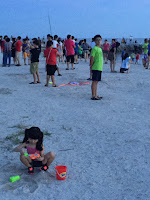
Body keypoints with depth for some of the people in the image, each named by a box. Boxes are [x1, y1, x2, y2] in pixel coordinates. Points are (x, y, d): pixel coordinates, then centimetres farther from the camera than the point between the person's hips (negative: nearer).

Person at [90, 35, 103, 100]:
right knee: (94, 81, -6)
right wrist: (91, 66, -14)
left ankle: (96, 95, 18)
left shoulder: (100, 49, 18)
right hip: (96, 68, -9)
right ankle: (93, 96, -3)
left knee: (96, 82, 12)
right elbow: (92, 58, -14)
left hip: (99, 68, 9)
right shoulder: (94, 48, -10)